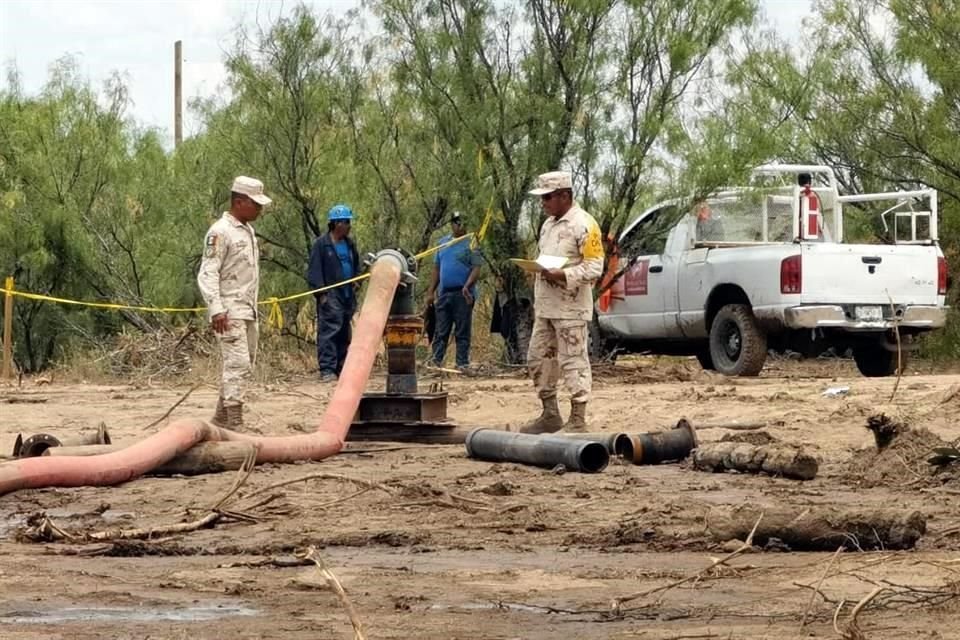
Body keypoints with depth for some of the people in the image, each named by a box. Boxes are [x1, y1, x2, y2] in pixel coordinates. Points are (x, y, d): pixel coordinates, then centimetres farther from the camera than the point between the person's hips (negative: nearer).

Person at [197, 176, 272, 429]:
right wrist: (216, 310, -25)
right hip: (229, 311, -9)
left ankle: (220, 420, 20)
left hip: (248, 310, 9)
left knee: (245, 366, 11)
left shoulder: (248, 230, 16)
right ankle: (235, 425, -17)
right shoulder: (220, 232, -12)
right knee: (238, 364, -15)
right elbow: (207, 273, -17)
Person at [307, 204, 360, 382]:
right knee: (329, 331, -13)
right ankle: (327, 370, -15)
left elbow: (356, 267, 27)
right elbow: (314, 270, -8)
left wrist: (355, 285, 10)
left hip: (347, 296, 7)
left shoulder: (349, 244, 16)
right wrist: (320, 293, -15)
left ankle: (340, 368, 15)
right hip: (330, 296, -7)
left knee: (344, 334, 9)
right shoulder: (321, 244, -5)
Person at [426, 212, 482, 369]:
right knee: (441, 331, 4)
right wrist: (431, 292, 12)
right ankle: (436, 361, 4)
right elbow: (437, 269, 17)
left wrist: (467, 286, -24)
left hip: (463, 294, -5)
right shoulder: (443, 242, 14)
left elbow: (476, 268, -9)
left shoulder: (471, 244, -2)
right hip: (444, 294, 5)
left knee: (462, 331, 0)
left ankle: (462, 363, 3)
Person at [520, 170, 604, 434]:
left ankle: (578, 420, -3)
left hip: (571, 308, -9)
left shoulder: (584, 225, -11)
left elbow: (594, 267, -15)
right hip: (546, 308, 9)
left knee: (574, 362, -6)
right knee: (538, 358, 11)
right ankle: (550, 416, 20)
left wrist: (562, 275, -25)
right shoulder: (548, 224, 17)